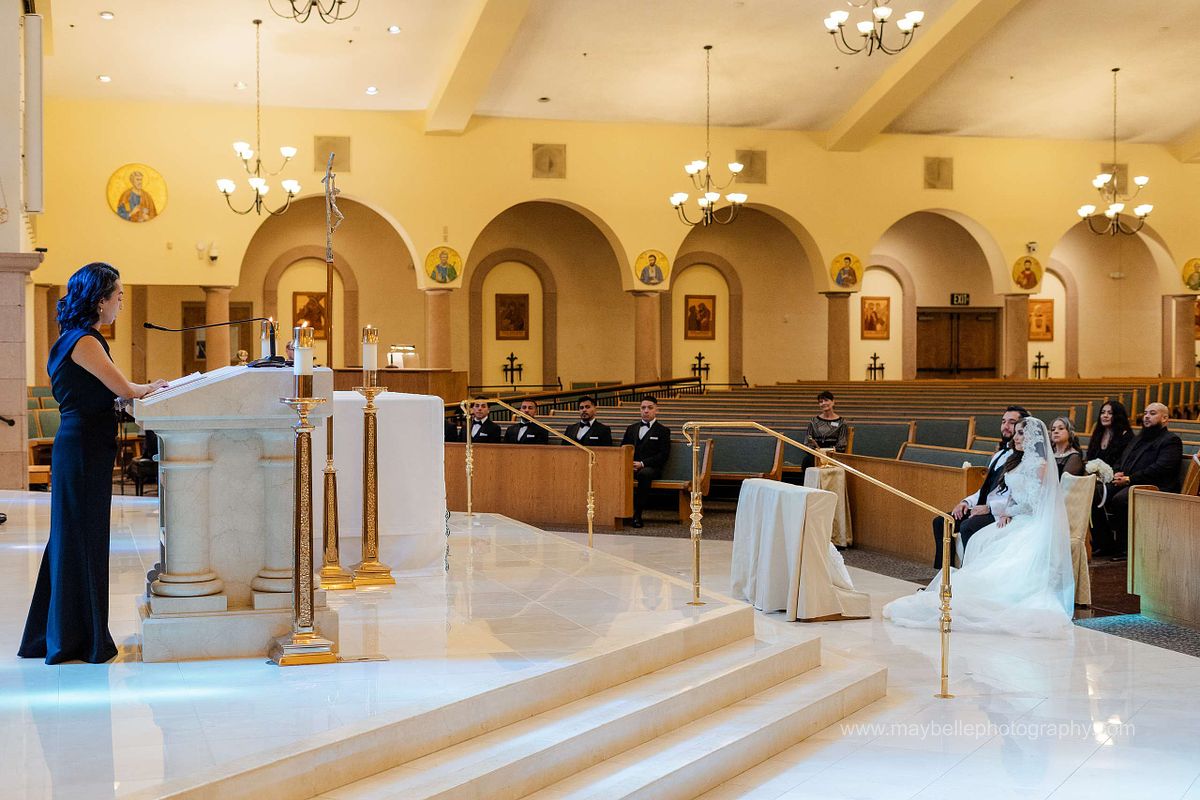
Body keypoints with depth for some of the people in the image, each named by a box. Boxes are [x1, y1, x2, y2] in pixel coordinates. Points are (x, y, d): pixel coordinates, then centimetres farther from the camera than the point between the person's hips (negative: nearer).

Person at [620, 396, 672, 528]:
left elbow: (663, 455, 0)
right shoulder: (631, 429, 24)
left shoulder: (663, 431, 11)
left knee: (644, 474, -40)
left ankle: (637, 514, -37)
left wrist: (642, 463, -12)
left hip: (650, 468, -3)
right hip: (630, 466, 3)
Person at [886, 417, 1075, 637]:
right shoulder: (1018, 461, 18)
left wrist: (1007, 512, -2)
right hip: (1014, 519, 9)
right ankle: (976, 590, -13)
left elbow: (1031, 503, -17)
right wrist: (1005, 514, 0)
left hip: (1031, 523, -9)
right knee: (979, 541, -10)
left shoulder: (1039, 464, -12)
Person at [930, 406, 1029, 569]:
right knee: (940, 522, -2)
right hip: (985, 508, 9)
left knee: (968, 527, -32)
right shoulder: (999, 454, 22)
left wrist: (989, 507, -20)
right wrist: (967, 502, 6)